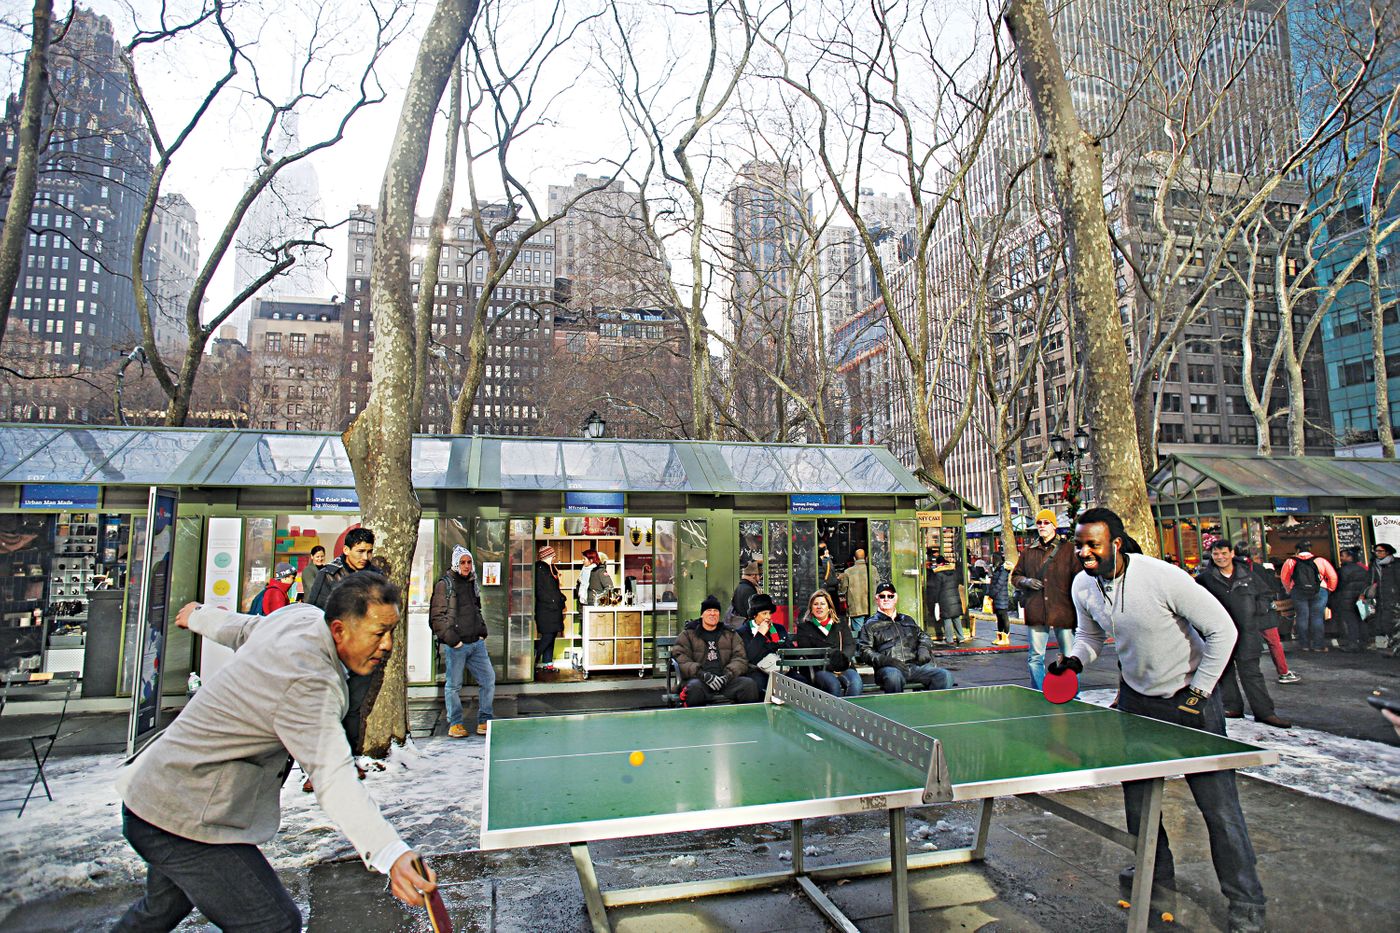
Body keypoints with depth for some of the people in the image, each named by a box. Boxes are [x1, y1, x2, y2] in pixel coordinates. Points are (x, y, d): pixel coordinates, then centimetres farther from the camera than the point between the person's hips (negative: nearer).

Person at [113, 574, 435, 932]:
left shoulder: (301, 615, -4)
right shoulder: (307, 683, -32)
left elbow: (244, 629, 19)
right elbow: (333, 777, -44)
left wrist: (202, 615, 42)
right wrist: (390, 854, -55)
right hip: (182, 821, -10)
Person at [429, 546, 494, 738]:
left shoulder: (472, 583, 14)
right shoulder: (444, 584, -6)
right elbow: (436, 617, -9)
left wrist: (482, 632, 13)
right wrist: (452, 639, -13)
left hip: (476, 643, 6)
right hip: (455, 646, -6)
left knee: (488, 679, 5)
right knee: (454, 685, 4)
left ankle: (484, 721, 17)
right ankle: (454, 724, 19)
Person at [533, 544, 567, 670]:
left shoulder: (550, 568, 17)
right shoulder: (539, 568, -12)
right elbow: (540, 590, -17)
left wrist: (562, 599, 11)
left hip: (554, 608, 9)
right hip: (545, 609, -9)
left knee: (552, 635, 9)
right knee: (547, 635, -10)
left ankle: (547, 662, 15)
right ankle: (534, 659, 1)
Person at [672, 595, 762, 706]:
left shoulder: (731, 634, 23)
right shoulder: (688, 634, 15)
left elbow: (740, 658, 10)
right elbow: (681, 659, 0)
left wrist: (728, 675, -12)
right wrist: (704, 675, -16)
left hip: (726, 681, 2)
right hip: (699, 680, -2)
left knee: (749, 684, -26)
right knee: (694, 687, -37)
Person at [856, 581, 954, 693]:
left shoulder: (907, 620, 30)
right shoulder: (870, 625, 14)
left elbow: (923, 635, 36)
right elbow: (864, 650, 4)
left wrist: (924, 648, 11)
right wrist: (886, 660, -13)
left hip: (916, 665, 4)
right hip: (889, 668, -4)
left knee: (944, 675, -21)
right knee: (893, 676, -40)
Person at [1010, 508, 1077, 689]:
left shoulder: (1068, 549, 3)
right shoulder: (1028, 551, 13)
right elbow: (1015, 576, 20)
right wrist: (1025, 581, -3)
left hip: (1063, 612, -3)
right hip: (1036, 612, 3)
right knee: (1035, 657, 7)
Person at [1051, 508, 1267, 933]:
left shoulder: (1163, 577, -26)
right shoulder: (1083, 586, -9)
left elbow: (1222, 630, -17)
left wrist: (1197, 694, -14)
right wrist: (1074, 660, -11)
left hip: (1189, 696, -5)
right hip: (1136, 697, 5)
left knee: (1217, 800, -2)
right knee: (1135, 791, 11)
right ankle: (1157, 870, 34)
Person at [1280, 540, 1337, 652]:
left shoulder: (1291, 561, 2)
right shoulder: (1320, 560, -1)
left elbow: (1284, 577, 9)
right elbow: (1333, 576, 1)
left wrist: (1289, 590, 23)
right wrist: (1330, 589, 16)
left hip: (1298, 592, 1)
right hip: (1319, 591, 0)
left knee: (1302, 617, 7)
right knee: (1317, 617, 5)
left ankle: (1304, 644, 9)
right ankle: (1317, 644, 5)